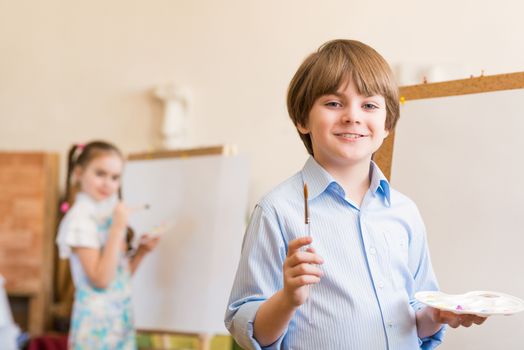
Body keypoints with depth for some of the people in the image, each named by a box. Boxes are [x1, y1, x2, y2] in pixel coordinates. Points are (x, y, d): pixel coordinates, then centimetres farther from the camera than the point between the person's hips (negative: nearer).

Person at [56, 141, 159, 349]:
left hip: (122, 315, 8)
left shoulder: (109, 214, 10)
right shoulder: (80, 218, -14)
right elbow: (101, 279, -21)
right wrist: (118, 228, -22)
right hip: (97, 320, -8)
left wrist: (142, 250, 1)